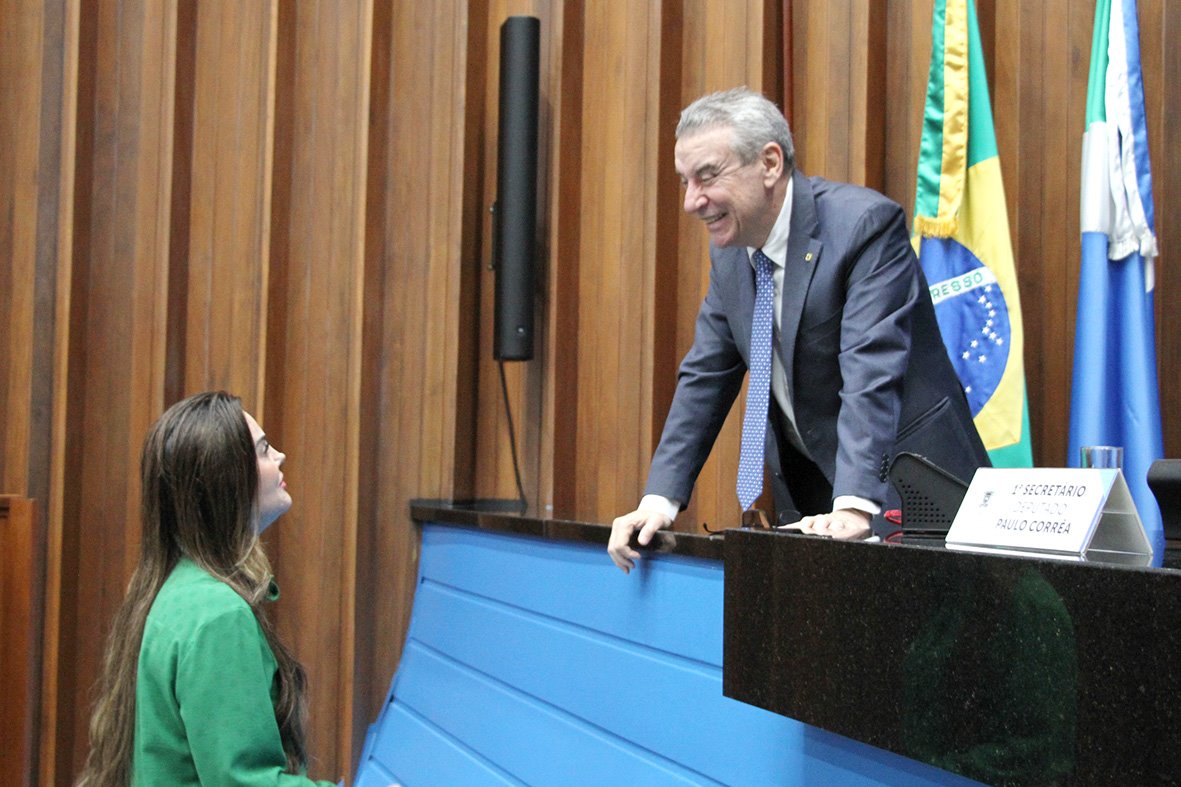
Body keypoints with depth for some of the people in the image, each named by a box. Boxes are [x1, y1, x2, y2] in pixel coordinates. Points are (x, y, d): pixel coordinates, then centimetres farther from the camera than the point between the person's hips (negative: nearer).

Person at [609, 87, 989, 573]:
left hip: (905, 492, -6)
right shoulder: (729, 250, 3)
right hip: (809, 495, 6)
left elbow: (872, 374, -28)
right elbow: (705, 378, 6)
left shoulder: (864, 224, -18)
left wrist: (854, 506, -37)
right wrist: (660, 499, -4)